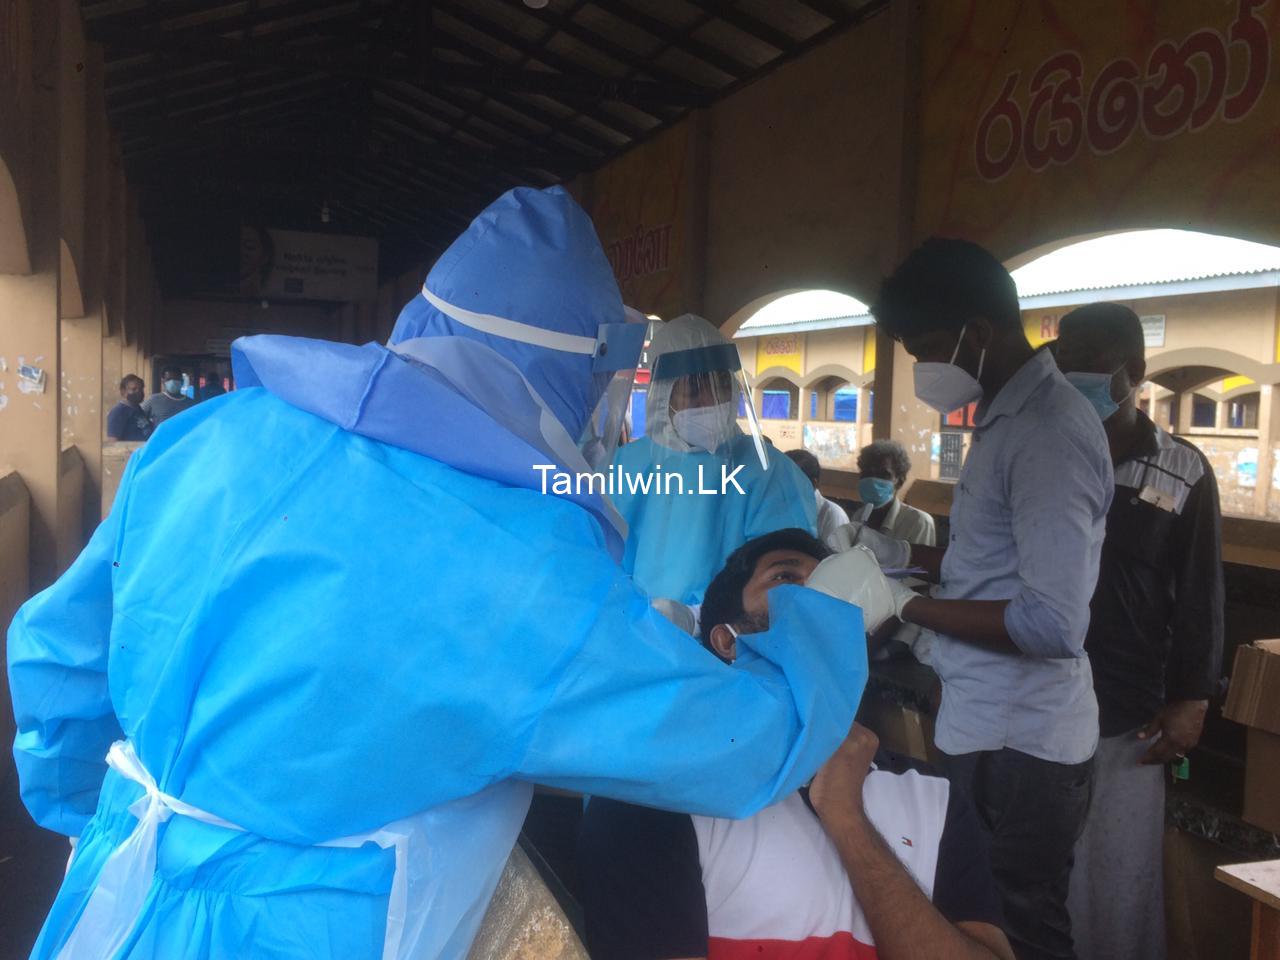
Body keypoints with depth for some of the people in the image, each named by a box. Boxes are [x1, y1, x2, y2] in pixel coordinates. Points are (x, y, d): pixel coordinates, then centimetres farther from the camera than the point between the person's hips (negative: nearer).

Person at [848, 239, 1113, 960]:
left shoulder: (1049, 433, -21)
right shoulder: (1012, 415, 11)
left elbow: (1053, 624, -26)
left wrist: (906, 607, -19)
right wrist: (907, 555, 8)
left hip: (1019, 745, -9)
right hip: (989, 729, 10)